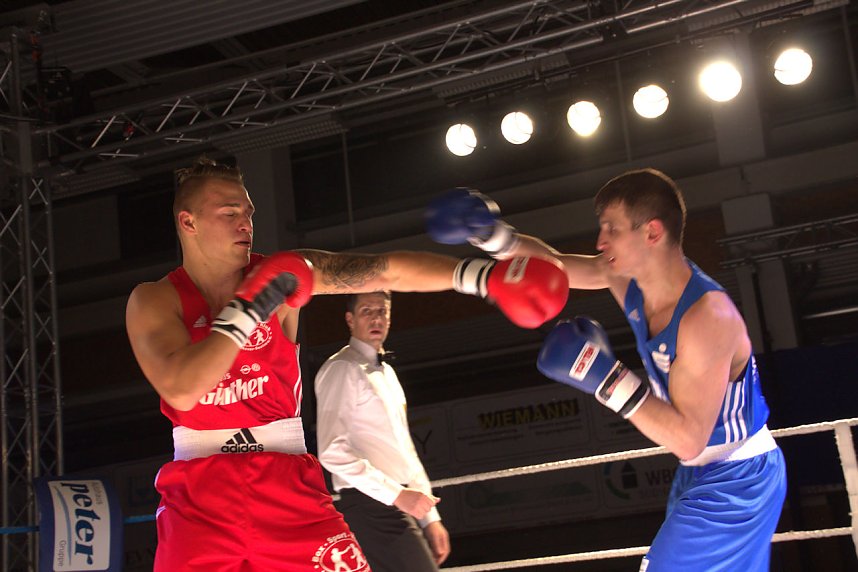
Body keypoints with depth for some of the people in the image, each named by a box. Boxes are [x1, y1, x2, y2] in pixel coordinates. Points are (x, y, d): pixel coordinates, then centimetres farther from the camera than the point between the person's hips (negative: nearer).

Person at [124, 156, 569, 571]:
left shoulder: (279, 272, 0)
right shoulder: (153, 301, -4)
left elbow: (386, 271, -7)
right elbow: (181, 390, -21)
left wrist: (479, 275, -17)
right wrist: (250, 309, -19)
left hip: (288, 483, 2)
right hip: (199, 497, -1)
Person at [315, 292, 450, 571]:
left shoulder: (386, 372, 20)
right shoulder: (342, 369, -7)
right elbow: (333, 452, -17)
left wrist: (430, 517, 16)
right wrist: (397, 493, -19)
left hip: (399, 506, 9)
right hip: (372, 507, -9)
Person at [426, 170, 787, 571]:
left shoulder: (707, 314, -31)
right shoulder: (628, 277, -6)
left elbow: (687, 440, -32)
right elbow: (552, 263, 8)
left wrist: (607, 379, -36)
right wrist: (491, 234, -8)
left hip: (734, 483, -9)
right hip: (700, 472, 9)